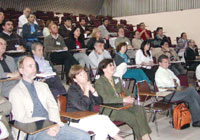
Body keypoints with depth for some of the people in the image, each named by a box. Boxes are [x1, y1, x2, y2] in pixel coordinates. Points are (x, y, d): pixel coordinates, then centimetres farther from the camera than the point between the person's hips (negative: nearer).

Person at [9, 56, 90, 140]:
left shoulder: (43, 86, 20)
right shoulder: (15, 92, 4)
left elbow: (53, 107, 10)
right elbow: (21, 119, -6)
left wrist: (55, 123, -10)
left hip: (53, 127, 5)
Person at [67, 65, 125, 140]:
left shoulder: (87, 86, 10)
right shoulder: (72, 90, -11)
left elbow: (98, 102, 8)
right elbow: (83, 107, -24)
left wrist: (92, 89, -5)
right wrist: (86, 91, -17)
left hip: (87, 117, 6)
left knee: (105, 119, -21)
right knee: (101, 123, -25)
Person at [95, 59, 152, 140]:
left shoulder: (117, 79, 21)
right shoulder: (99, 82, -5)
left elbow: (124, 91, 28)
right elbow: (104, 99, -18)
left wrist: (129, 97, 2)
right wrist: (123, 100, -23)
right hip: (109, 110, -7)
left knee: (140, 109, -21)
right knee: (132, 117, -26)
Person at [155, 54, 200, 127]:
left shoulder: (168, 71, 22)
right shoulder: (159, 72, -8)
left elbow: (177, 79, 22)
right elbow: (169, 84, -18)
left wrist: (176, 82, -1)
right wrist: (174, 83, 2)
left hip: (174, 91, 9)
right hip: (168, 95, -9)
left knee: (191, 99, -11)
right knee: (191, 90, -18)